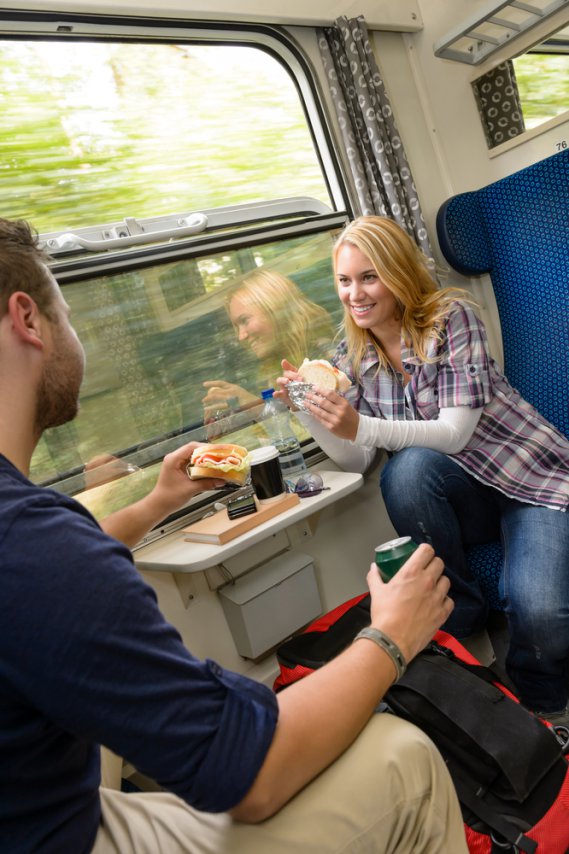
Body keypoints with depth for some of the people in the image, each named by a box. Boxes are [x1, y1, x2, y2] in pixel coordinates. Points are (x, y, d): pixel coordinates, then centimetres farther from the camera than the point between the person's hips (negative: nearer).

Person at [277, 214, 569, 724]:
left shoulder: (451, 317, -13)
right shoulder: (352, 358, 2)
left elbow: (455, 433, -22)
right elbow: (356, 460, -5)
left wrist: (361, 427, -35)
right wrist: (310, 411, -21)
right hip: (461, 495, 3)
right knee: (407, 469, -32)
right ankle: (461, 616, -9)